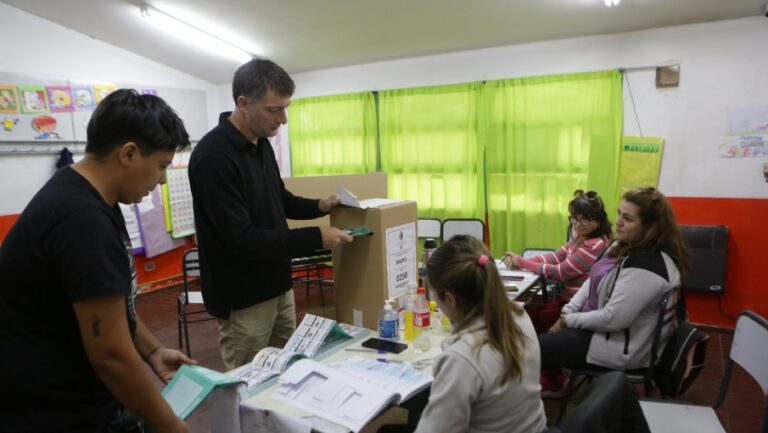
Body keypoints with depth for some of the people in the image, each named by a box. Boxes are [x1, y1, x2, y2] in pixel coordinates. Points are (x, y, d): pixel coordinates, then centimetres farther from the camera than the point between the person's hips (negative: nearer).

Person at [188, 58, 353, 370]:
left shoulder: (261, 142, 4)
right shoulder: (212, 157, -24)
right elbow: (242, 238, -27)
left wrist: (318, 207, 0)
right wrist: (316, 238, -25)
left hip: (278, 285, 8)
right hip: (242, 298, -8)